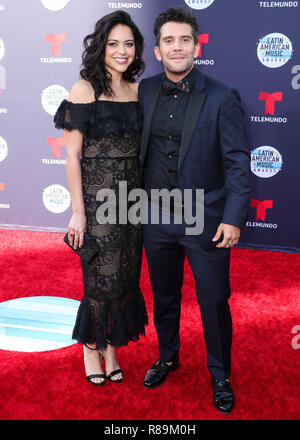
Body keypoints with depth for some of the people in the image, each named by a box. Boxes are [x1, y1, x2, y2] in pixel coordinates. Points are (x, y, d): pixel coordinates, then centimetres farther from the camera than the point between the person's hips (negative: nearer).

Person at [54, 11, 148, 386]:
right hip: (98, 200, -5)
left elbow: (139, 148, 12)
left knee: (126, 276, 12)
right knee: (101, 279, 4)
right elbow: (72, 155, -10)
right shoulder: (85, 89, -8)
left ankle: (111, 348, 32)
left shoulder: (137, 90, 8)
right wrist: (77, 213, -12)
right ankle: (91, 347, 30)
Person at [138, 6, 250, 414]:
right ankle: (168, 357, 44)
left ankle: (220, 376, 31)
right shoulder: (145, 91, 3)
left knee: (214, 303, 8)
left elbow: (237, 163, -9)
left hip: (205, 220, -3)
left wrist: (233, 218, -15)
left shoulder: (222, 98, -9)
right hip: (156, 217, 4)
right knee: (163, 296, 19)